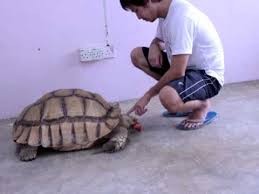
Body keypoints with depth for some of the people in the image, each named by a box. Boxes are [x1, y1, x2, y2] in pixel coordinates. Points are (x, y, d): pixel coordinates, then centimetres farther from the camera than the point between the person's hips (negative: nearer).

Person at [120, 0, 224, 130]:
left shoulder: (180, 16, -26)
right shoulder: (166, 11, 1)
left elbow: (177, 71, -28)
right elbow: (158, 40, 21)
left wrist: (148, 95, -15)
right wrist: (154, 46, -5)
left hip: (208, 75, -10)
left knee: (168, 98, -38)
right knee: (137, 55, 5)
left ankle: (202, 104, -2)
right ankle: (186, 100, 9)